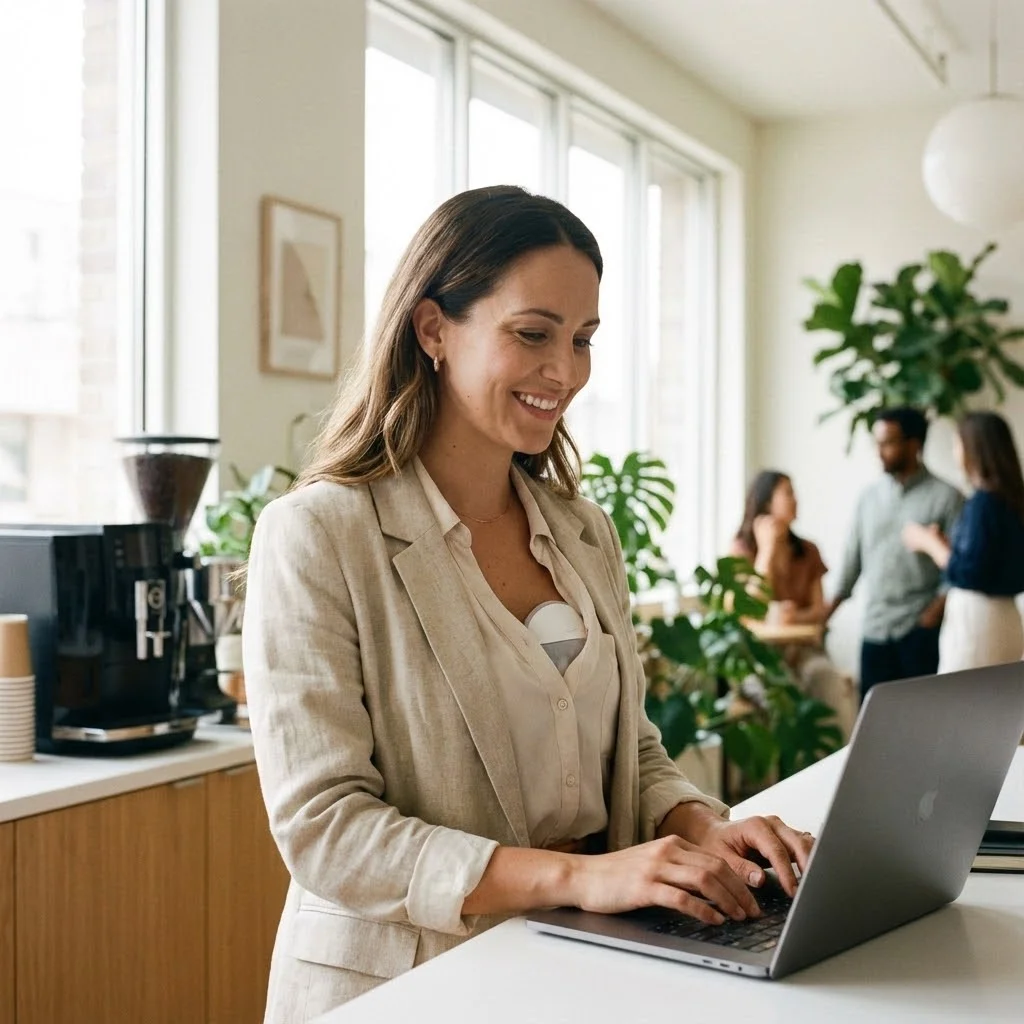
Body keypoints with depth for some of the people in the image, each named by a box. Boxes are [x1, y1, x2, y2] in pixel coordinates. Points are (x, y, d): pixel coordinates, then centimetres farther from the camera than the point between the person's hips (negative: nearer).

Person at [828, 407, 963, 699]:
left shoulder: (945, 497, -3)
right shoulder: (870, 497, 11)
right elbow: (853, 558, 14)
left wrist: (935, 611, -15)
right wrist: (827, 611, 8)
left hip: (921, 630, -4)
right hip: (875, 629, 4)